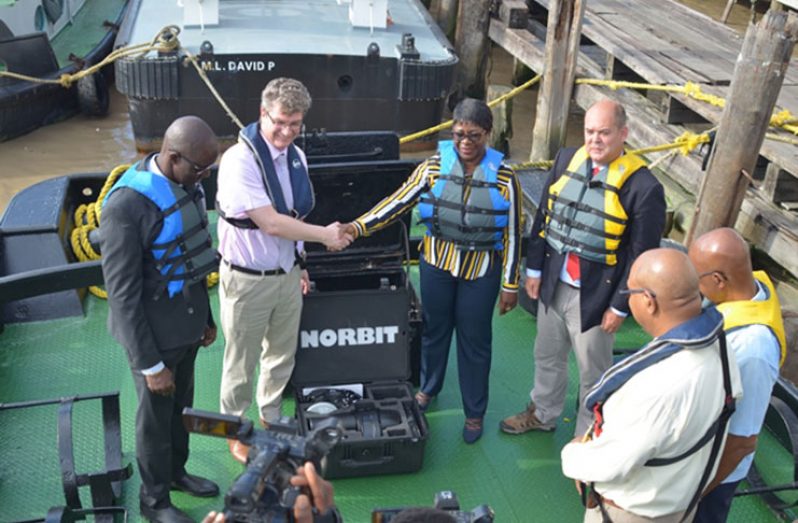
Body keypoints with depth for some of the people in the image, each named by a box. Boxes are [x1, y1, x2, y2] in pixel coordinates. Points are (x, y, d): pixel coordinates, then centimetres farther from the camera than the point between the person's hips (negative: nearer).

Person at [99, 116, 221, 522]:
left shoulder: (184, 183, -3)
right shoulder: (127, 206, -28)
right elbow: (123, 296, -23)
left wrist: (205, 316, 16)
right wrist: (150, 365, -18)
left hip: (187, 321, 7)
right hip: (154, 332, -7)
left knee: (182, 404, 24)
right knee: (156, 416, 13)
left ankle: (176, 471, 48)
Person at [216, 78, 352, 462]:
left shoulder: (297, 157, 2)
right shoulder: (240, 160, -22)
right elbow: (270, 223, -26)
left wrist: (299, 263, 16)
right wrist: (326, 235, -19)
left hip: (288, 274, 7)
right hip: (248, 281, -6)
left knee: (282, 355, 22)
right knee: (241, 364, 11)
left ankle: (270, 418, 44)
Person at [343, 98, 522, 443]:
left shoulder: (503, 178, -12)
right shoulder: (434, 167, -8)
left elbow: (512, 234, -7)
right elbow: (399, 202, -11)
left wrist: (510, 285, -5)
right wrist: (358, 227, -24)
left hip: (480, 271, -2)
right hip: (436, 262, 2)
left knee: (474, 340, 11)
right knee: (434, 328, 19)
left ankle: (474, 412, 29)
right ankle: (428, 388, 45)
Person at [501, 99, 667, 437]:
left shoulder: (643, 188, -19)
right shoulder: (566, 159, -4)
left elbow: (641, 256, -14)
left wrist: (620, 307, -11)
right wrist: (534, 269, 6)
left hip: (595, 296, -5)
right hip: (553, 285, 5)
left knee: (593, 373, 14)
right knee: (547, 357, 25)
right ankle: (542, 414, 50)